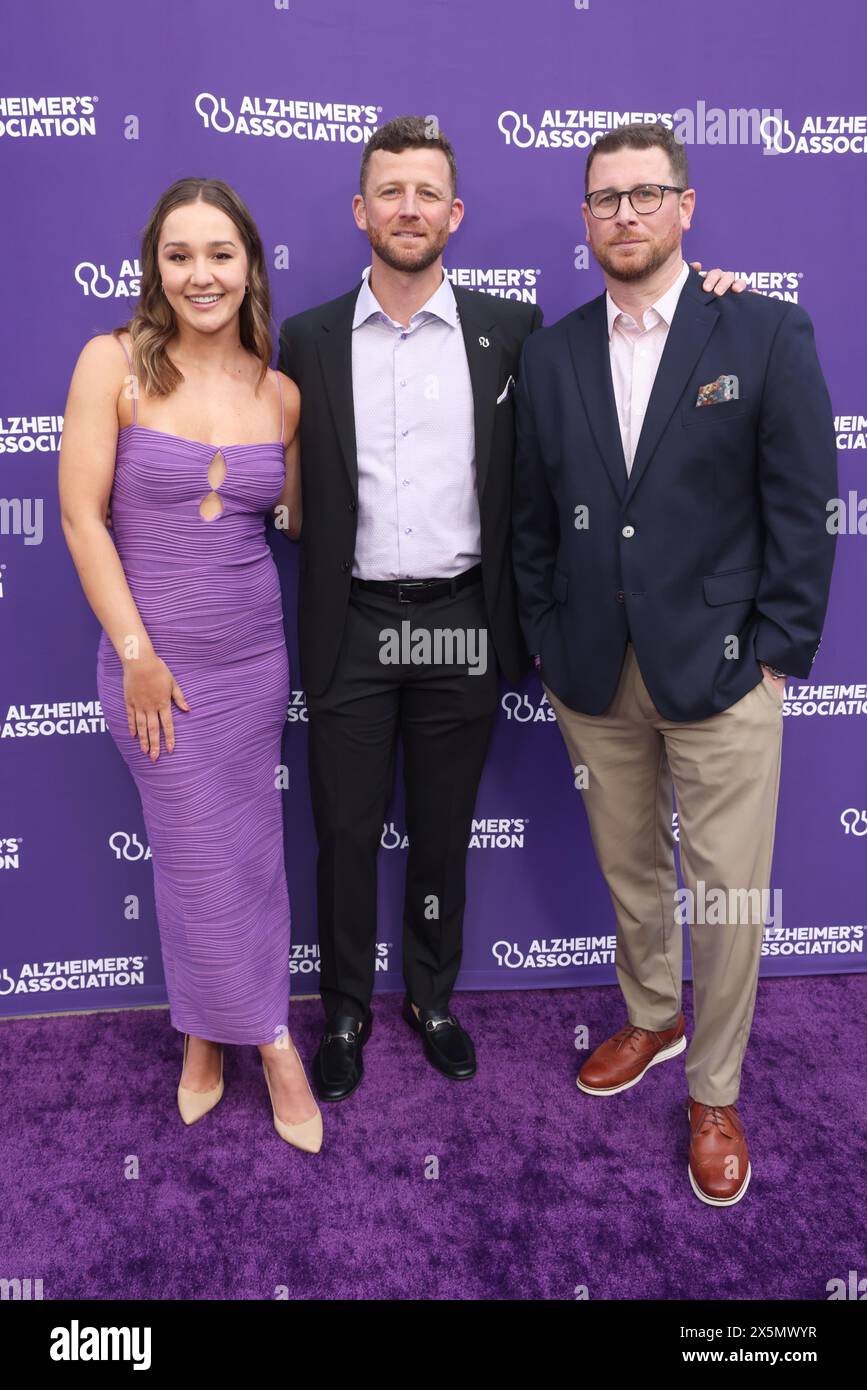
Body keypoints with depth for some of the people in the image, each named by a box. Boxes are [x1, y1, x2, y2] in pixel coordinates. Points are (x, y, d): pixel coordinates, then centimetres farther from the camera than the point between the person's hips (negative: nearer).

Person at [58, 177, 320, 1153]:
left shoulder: (280, 394, 2)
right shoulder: (113, 363, -7)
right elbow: (81, 516, -10)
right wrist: (136, 654, -12)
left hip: (254, 649, 3)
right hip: (152, 650, -3)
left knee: (248, 846, 12)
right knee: (200, 855, 6)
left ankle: (212, 1030, 36)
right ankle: (266, 1034, 31)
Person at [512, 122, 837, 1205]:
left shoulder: (768, 335, -3)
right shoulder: (550, 354, 7)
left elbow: (804, 507, -4)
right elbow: (534, 516, 10)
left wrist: (777, 655, -8)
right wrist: (547, 641, 5)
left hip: (720, 669, -3)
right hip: (593, 671, 3)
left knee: (728, 896, 4)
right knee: (629, 873, 17)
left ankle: (714, 1094, 25)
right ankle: (650, 1020, 42)